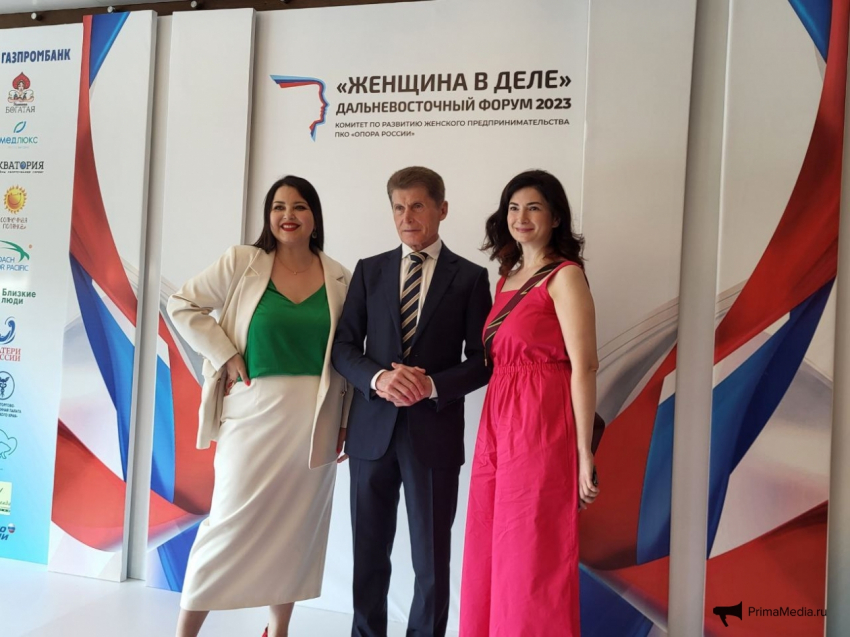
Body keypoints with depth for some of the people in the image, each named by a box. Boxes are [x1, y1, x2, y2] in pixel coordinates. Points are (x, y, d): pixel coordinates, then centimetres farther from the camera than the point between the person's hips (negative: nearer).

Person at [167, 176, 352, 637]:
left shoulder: (339, 279, 4)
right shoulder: (242, 263, -2)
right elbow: (183, 306, 1)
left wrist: (346, 421, 6)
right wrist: (225, 357, -8)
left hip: (314, 420, 3)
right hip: (254, 412, -2)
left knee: (295, 524, 11)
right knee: (232, 521, 3)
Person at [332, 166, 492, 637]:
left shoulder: (470, 277, 2)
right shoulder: (369, 270, 8)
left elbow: (482, 360, -1)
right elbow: (343, 346, 4)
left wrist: (432, 385, -17)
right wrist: (378, 378, -14)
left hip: (434, 432, -2)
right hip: (372, 430, 2)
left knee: (432, 558, 8)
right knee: (369, 554, 14)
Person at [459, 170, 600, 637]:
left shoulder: (565, 276, -7)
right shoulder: (507, 276, 15)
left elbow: (584, 366, -13)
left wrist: (583, 452, -15)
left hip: (542, 426, -7)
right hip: (497, 423, 7)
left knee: (532, 554, 2)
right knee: (489, 555, 13)